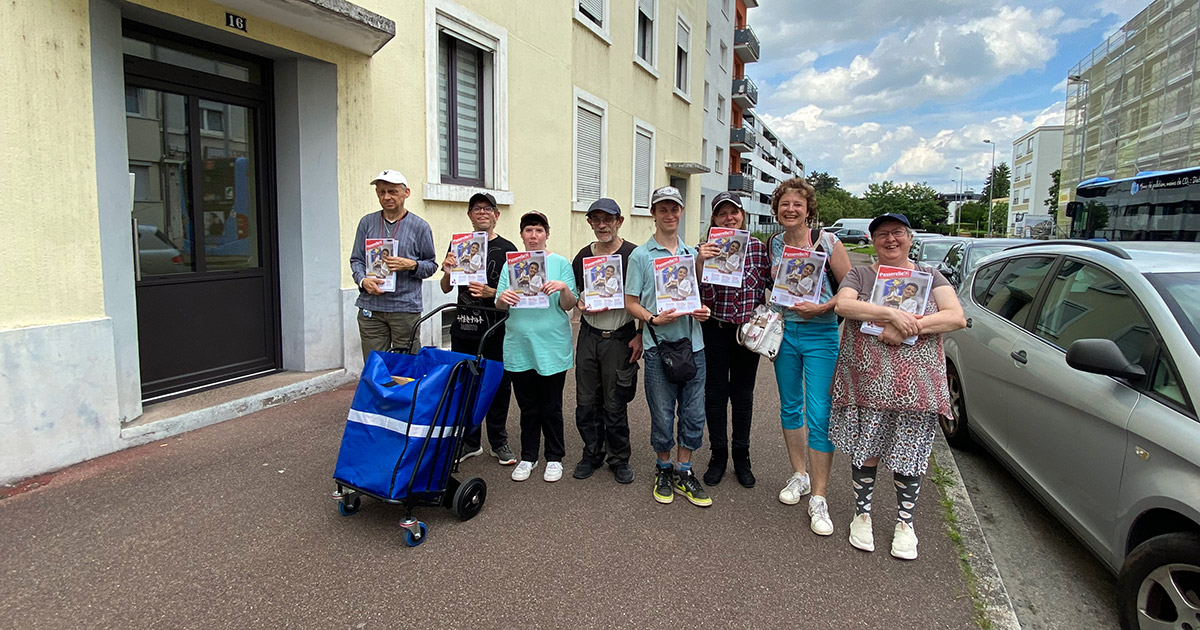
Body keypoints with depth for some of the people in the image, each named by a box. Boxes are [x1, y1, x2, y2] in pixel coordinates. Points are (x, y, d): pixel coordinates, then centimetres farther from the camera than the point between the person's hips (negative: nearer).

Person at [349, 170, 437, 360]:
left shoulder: (419, 226, 3)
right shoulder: (367, 223, 11)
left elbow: (431, 264, 6)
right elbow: (356, 259, 13)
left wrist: (411, 265, -14)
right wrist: (363, 280, -6)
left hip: (406, 308, -2)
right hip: (370, 308, 2)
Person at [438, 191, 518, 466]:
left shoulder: (506, 249, 0)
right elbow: (446, 288, 13)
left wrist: (490, 293, -20)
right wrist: (447, 273, -9)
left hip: (495, 329, -3)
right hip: (463, 328, 3)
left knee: (498, 385, 5)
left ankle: (499, 442, 20)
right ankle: (470, 442, 23)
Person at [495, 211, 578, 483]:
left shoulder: (560, 263, 1)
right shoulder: (511, 264, 8)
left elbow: (569, 305, -2)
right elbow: (499, 306, 6)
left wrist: (564, 288, -22)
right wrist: (503, 299, -16)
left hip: (552, 346, -2)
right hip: (520, 346, 3)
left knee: (551, 406, 7)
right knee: (527, 406, 13)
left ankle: (554, 458, 23)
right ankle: (528, 457, 27)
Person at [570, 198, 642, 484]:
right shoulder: (583, 256, 8)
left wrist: (640, 336, -7)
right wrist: (581, 306, -5)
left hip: (620, 338, -4)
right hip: (589, 336, 4)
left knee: (615, 404, 3)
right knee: (586, 401, 9)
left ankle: (619, 458, 21)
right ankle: (592, 453, 27)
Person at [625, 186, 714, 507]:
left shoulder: (692, 253, 12)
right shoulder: (640, 255, -1)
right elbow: (631, 303, -1)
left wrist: (702, 310, -2)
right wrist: (654, 319, -18)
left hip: (692, 344, 4)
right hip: (658, 345, -4)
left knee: (694, 415, 8)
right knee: (663, 416, 5)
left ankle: (684, 473, 25)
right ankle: (663, 469, 28)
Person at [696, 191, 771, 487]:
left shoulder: (758, 247, 1)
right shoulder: (706, 248, -4)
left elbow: (767, 288, 9)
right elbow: (703, 296, -10)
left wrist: (764, 318, -5)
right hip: (715, 330, -1)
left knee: (743, 394, 12)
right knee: (715, 393, 7)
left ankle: (741, 458, 27)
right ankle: (718, 456, 23)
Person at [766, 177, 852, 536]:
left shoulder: (827, 242, -7)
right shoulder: (774, 245, 5)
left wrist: (820, 307, -18)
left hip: (821, 334, -4)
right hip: (784, 332, 5)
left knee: (819, 416, -6)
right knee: (790, 408, 13)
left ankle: (818, 499, 2)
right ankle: (799, 475, 32)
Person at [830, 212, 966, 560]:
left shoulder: (929, 276, 10)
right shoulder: (860, 275, 8)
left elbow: (956, 317, -4)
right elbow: (843, 305, -13)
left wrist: (907, 328, -16)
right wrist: (892, 313, -23)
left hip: (916, 384, 1)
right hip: (866, 382, -1)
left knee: (909, 454, 7)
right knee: (866, 451, 6)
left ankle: (905, 523, 24)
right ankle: (862, 514, 24)